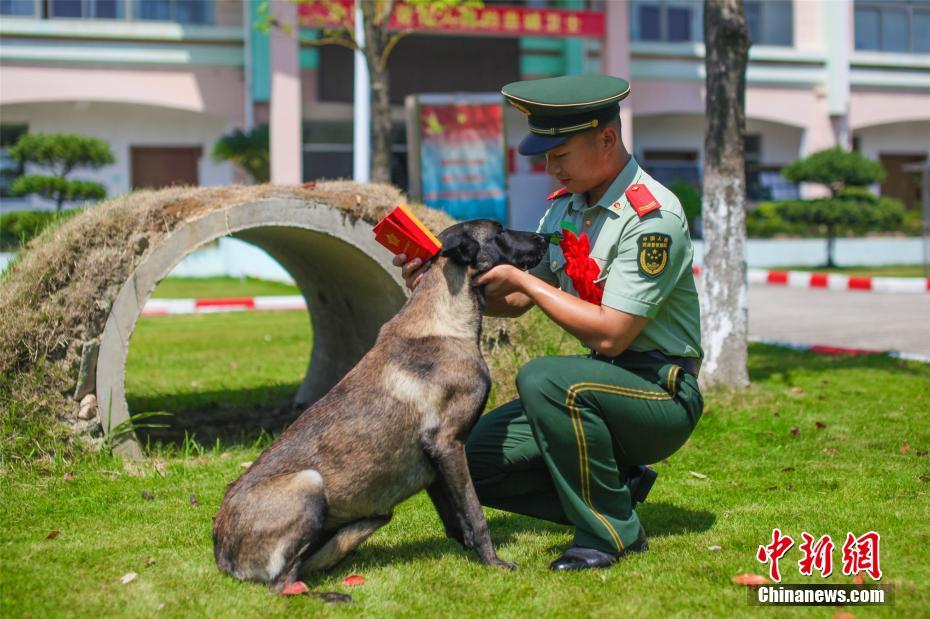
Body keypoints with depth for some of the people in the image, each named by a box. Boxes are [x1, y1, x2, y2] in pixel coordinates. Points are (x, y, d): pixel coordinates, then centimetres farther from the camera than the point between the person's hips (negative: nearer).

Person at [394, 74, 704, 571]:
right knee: (472, 459, -5)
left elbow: (610, 334, -25)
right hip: (599, 381, 8)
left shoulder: (654, 216, -18)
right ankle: (615, 485, 7)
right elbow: (513, 301, 11)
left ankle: (611, 533, -17)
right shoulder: (563, 207, 7)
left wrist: (524, 281, -17)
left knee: (542, 379, -35)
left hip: (663, 397, -8)